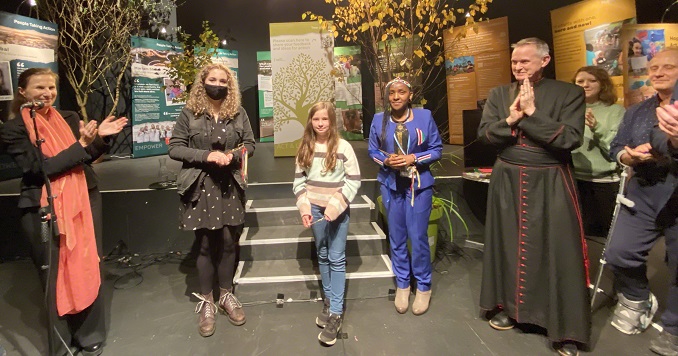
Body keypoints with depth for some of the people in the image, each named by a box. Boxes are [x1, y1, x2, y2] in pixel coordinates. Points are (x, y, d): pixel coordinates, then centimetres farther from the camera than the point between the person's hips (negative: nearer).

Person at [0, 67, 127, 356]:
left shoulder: (70, 118, 8)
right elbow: (39, 169, -15)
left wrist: (101, 137, -6)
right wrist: (81, 144, -21)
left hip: (83, 201, 4)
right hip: (43, 210, -3)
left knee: (88, 269, 9)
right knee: (55, 276, 7)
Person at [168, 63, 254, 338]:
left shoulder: (238, 113, 5)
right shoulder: (189, 113, -1)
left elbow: (249, 144, 9)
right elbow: (174, 148, -4)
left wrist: (233, 155, -12)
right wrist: (206, 155, -17)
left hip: (230, 185, 2)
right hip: (200, 186, -2)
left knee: (229, 242, 8)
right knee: (206, 245, 5)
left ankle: (226, 295, 27)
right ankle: (206, 302, 22)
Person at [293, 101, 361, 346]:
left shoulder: (343, 147, -8)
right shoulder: (305, 148, 4)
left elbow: (354, 180, -9)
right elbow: (299, 179, 6)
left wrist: (335, 205, -17)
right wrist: (304, 207, -5)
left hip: (338, 210, -4)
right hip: (315, 208, 4)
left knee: (337, 259, 1)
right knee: (323, 256, 15)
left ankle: (336, 313, 8)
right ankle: (328, 301, 31)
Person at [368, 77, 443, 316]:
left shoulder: (424, 116, -5)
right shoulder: (379, 120, 1)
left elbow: (437, 149, -2)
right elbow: (373, 151, 7)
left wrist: (414, 159, -17)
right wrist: (386, 160, -13)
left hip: (419, 184, -2)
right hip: (391, 184, 2)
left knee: (418, 238, 0)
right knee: (396, 238, 11)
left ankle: (423, 286, 22)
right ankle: (402, 284, 29)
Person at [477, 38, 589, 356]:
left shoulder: (569, 93, -3)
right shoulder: (498, 94, 7)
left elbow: (571, 139, -15)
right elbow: (484, 133, -1)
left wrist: (531, 112, -16)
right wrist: (511, 118, -17)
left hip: (550, 182, -3)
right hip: (508, 180, 3)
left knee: (558, 250, -1)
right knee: (508, 244, 11)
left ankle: (566, 329, 12)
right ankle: (508, 307, 29)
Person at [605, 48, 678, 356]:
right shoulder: (637, 111, 12)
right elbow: (615, 148, 10)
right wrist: (628, 155, -12)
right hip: (644, 192, 4)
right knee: (619, 253, -4)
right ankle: (637, 299, 27)